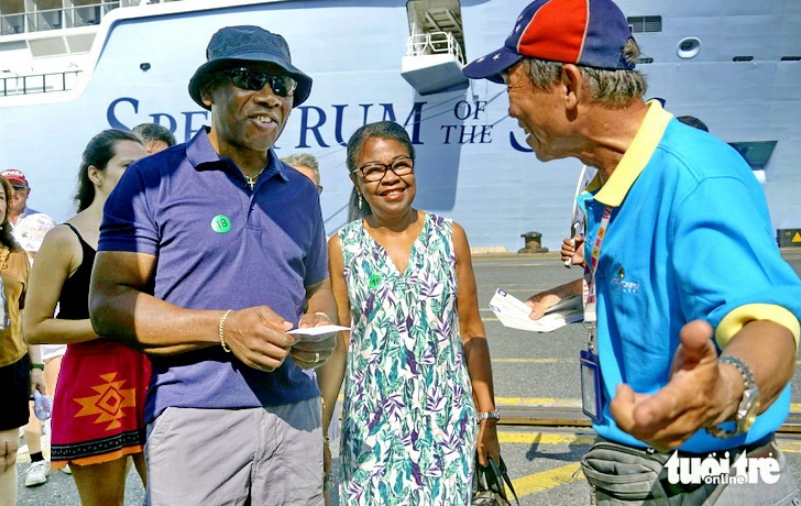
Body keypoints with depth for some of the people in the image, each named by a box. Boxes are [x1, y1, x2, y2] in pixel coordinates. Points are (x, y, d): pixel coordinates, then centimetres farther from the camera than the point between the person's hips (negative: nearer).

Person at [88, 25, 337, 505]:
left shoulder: (303, 191, 13)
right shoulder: (153, 180, -2)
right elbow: (107, 302, -8)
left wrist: (322, 325, -3)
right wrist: (225, 328, -19)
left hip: (295, 413, 4)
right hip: (194, 419, -4)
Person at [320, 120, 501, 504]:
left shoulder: (450, 236, 1)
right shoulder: (343, 247, -2)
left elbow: (471, 332, 4)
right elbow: (336, 346, 1)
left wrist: (487, 417, 4)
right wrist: (319, 430, 1)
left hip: (446, 419, 1)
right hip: (373, 425, 0)